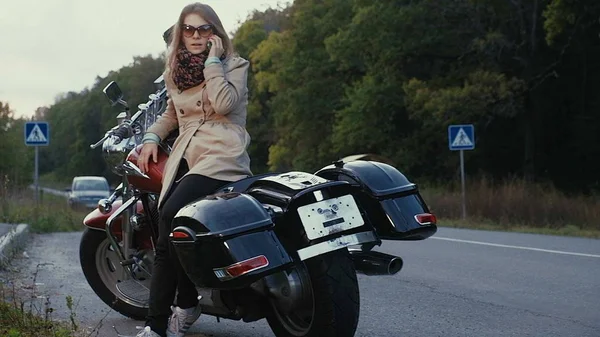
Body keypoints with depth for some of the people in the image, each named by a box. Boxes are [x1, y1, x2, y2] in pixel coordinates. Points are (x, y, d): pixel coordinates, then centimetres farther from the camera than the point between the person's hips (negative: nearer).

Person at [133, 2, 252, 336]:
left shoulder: (234, 65, 4)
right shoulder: (176, 71, 19)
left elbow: (223, 103, -16)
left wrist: (212, 60, -8)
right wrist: (152, 137, 17)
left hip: (222, 155, -6)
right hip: (185, 156, 6)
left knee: (171, 215, -28)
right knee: (166, 239, -10)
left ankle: (187, 304, -13)